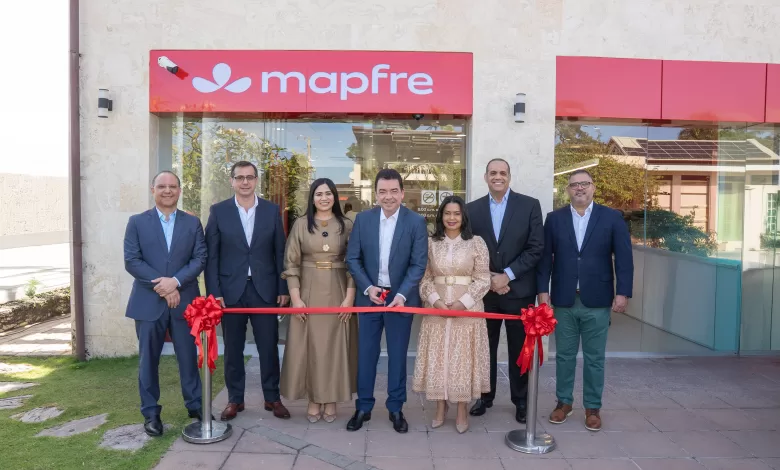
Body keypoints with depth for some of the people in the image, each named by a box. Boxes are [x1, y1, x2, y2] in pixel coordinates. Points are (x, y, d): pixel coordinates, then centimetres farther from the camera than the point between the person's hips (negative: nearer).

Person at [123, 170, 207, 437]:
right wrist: (161, 286, -14)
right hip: (148, 302, -1)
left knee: (189, 357, 9)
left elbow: (200, 258, -1)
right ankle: (151, 413, 21)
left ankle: (195, 405, 24)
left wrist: (175, 281, -16)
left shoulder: (193, 223, 7)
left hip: (184, 301, 1)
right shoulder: (137, 222, 3)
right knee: (148, 360, 8)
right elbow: (131, 261, -5)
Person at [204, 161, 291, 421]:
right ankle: (235, 399, 25)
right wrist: (214, 292, -7)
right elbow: (211, 255, 0)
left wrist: (283, 288, 0)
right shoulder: (218, 211, 1)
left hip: (265, 289, 1)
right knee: (233, 349, 10)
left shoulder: (272, 210, 3)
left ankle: (272, 398, 23)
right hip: (231, 290, 0)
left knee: (269, 347, 7)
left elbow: (280, 252, 4)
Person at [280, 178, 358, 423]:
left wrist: (349, 296, -8)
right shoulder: (301, 224, 2)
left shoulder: (347, 225, 1)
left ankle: (331, 400, 20)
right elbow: (291, 263, 1)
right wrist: (295, 297, -7)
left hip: (337, 293, 0)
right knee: (310, 345, 5)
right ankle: (314, 399, 20)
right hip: (308, 293, 0)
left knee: (335, 345, 6)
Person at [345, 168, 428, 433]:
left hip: (400, 297, -1)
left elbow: (419, 264, -9)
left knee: (397, 355, 9)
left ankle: (396, 408, 25)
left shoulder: (416, 222, -7)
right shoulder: (363, 219, -1)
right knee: (366, 354, 9)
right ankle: (363, 407, 24)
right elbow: (352, 258, -1)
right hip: (369, 296, 2)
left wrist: (402, 295, -20)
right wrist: (368, 288, -13)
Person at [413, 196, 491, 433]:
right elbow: (424, 277, 3)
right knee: (438, 356, 7)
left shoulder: (476, 242, -2)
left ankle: (462, 410, 17)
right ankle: (440, 407, 22)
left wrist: (463, 302, -14)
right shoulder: (430, 243, 4)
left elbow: (483, 279, -4)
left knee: (463, 356, 4)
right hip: (436, 307, 2)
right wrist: (435, 300, -12)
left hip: (467, 308, -2)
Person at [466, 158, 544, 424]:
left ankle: (521, 400, 25)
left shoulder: (530, 205, -2)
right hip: (485, 290, 2)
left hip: (519, 290, -1)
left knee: (519, 349, 9)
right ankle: (485, 396, 27)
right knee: (485, 347, 11)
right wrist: (488, 278, -8)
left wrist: (507, 275, -13)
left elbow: (536, 248, -7)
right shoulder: (473, 209, 5)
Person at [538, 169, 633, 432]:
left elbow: (624, 258, -1)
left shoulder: (612, 218, 1)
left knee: (594, 358, 9)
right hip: (564, 300, 1)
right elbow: (545, 257, 3)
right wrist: (542, 290, -3)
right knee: (564, 356, 11)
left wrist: (623, 292, -8)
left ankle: (592, 408, 22)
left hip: (597, 301, -1)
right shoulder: (554, 219, 4)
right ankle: (564, 402, 26)